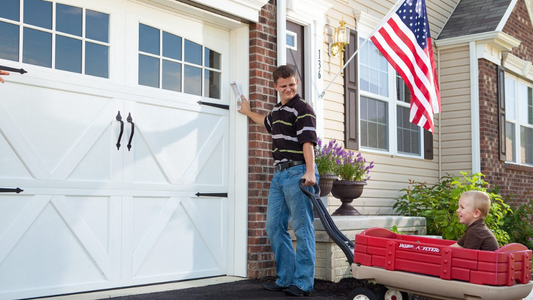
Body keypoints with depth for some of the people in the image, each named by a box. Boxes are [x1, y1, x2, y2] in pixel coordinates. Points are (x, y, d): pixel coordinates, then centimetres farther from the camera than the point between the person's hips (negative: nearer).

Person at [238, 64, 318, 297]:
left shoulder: (303, 109, -8)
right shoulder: (276, 111, 18)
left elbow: (308, 142, -21)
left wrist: (310, 171, -33)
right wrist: (248, 113, 56)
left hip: (297, 173, -9)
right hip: (279, 174, 9)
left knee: (302, 229, -5)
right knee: (274, 227, 10)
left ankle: (303, 283, 0)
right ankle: (285, 279, 18)